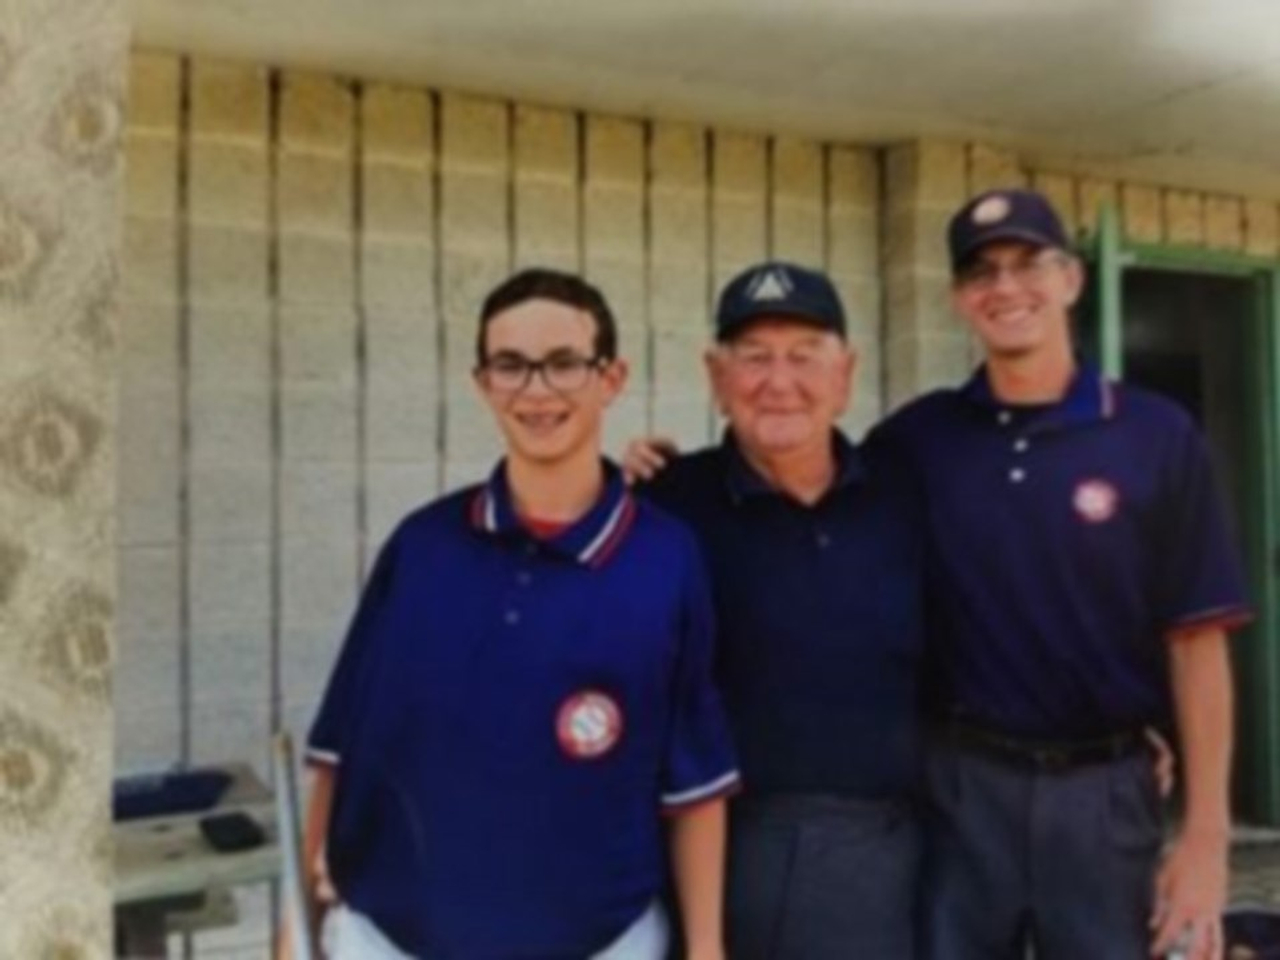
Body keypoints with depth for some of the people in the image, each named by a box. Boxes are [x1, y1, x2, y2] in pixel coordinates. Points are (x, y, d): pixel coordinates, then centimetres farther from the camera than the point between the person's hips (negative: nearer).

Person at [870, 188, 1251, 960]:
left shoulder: (1157, 435, -4)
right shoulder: (918, 438, 2)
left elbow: (1196, 641, -5)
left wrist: (1206, 832, -7)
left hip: (1103, 787, -1)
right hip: (958, 783, 1)